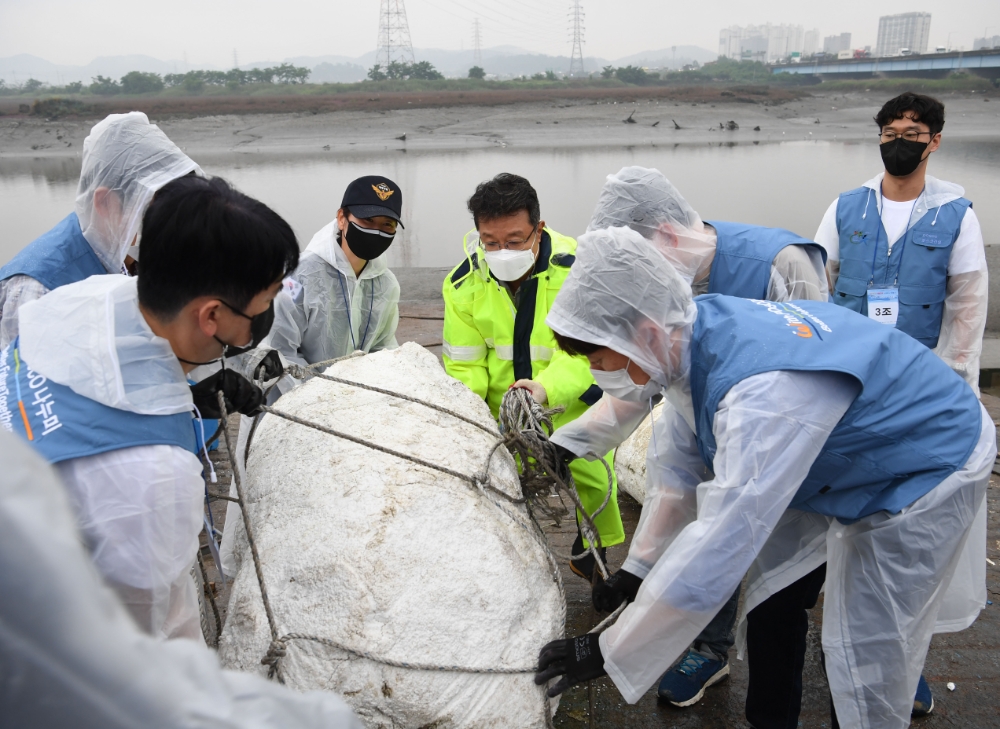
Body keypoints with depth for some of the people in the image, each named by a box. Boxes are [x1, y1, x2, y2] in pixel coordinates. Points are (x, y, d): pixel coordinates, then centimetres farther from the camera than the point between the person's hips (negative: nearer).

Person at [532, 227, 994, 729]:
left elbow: (721, 541, -41)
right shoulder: (699, 339, -13)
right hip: (849, 463, 8)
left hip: (931, 465, -8)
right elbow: (683, 471, -2)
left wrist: (610, 654, -33)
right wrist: (636, 573, -3)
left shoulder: (765, 389, -42)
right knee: (760, 591, 14)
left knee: (868, 654, -4)